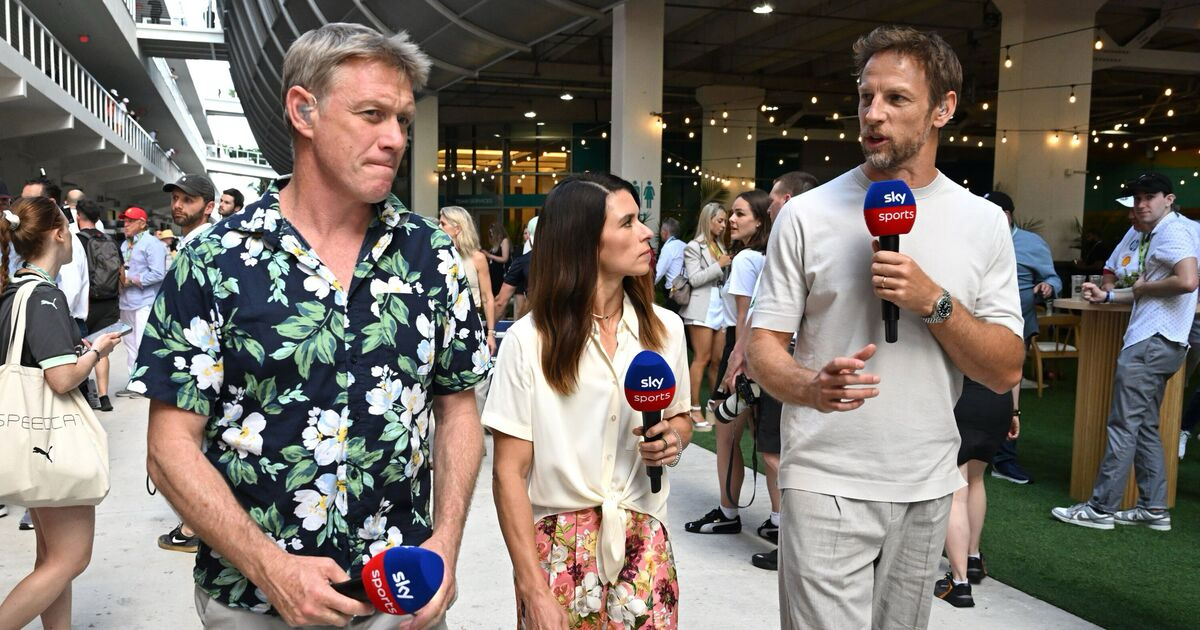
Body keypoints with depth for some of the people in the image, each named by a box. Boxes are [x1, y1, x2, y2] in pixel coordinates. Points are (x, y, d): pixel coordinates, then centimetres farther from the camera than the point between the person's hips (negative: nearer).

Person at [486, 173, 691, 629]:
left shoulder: (665, 328, 2)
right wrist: (533, 589, -14)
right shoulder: (529, 340, -9)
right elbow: (509, 473, -9)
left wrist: (675, 438, -6)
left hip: (644, 545, 3)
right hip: (557, 549, -3)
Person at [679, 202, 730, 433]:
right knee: (702, 359, -7)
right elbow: (694, 279, -9)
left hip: (720, 306, 6)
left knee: (719, 359, 7)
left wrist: (730, 266, 4)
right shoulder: (694, 247, 0)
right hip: (702, 307, -6)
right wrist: (719, 265, -11)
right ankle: (695, 409, -3)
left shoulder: (720, 246, 19)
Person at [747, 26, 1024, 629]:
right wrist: (811, 385, -28)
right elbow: (762, 349, -6)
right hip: (826, 486, -3)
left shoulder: (983, 223, 1)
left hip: (928, 487, 3)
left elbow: (1006, 371, -2)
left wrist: (933, 302, -18)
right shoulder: (807, 214, -5)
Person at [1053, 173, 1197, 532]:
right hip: (1154, 341, 11)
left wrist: (1143, 288, -11)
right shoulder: (1156, 236, 21)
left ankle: (1101, 508, -4)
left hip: (1152, 342, -11)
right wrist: (1107, 296, 19)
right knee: (1144, 427, 13)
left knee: (1124, 424, -8)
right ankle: (1153, 508, 17)